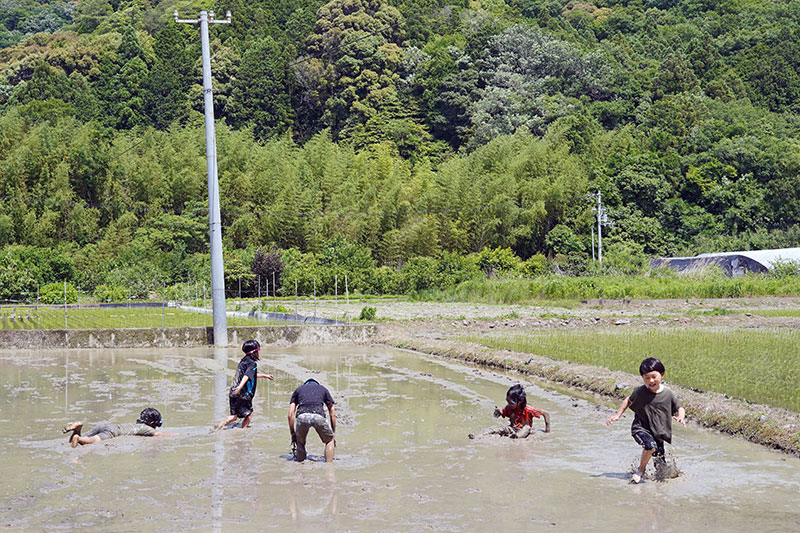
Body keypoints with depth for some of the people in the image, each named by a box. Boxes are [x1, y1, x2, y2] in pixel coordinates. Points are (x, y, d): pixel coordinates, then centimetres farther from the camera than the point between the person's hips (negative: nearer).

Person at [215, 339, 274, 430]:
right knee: (249, 414, 11)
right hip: (243, 395, -7)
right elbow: (247, 376, -26)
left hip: (233, 393, 7)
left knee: (234, 416, 11)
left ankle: (224, 423, -12)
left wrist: (263, 376, 46)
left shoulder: (243, 361, 18)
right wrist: (240, 386, -41)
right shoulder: (252, 363, -9)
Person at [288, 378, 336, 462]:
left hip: (302, 416, 1)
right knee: (330, 440, 25)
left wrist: (292, 434, 29)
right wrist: (333, 433, 38)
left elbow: (290, 414, 24)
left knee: (300, 443, 27)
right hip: (318, 416, -1)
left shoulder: (298, 389, 33)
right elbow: (333, 414, 31)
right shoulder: (323, 389, 34)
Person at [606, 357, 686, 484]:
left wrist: (681, 417, -14)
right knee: (650, 445, -32)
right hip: (641, 428, -3)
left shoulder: (668, 394, -5)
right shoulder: (640, 392, -7)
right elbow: (628, 401, 12)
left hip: (658, 432, 3)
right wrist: (617, 415, 6)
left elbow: (679, 408, 8)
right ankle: (641, 469, -6)